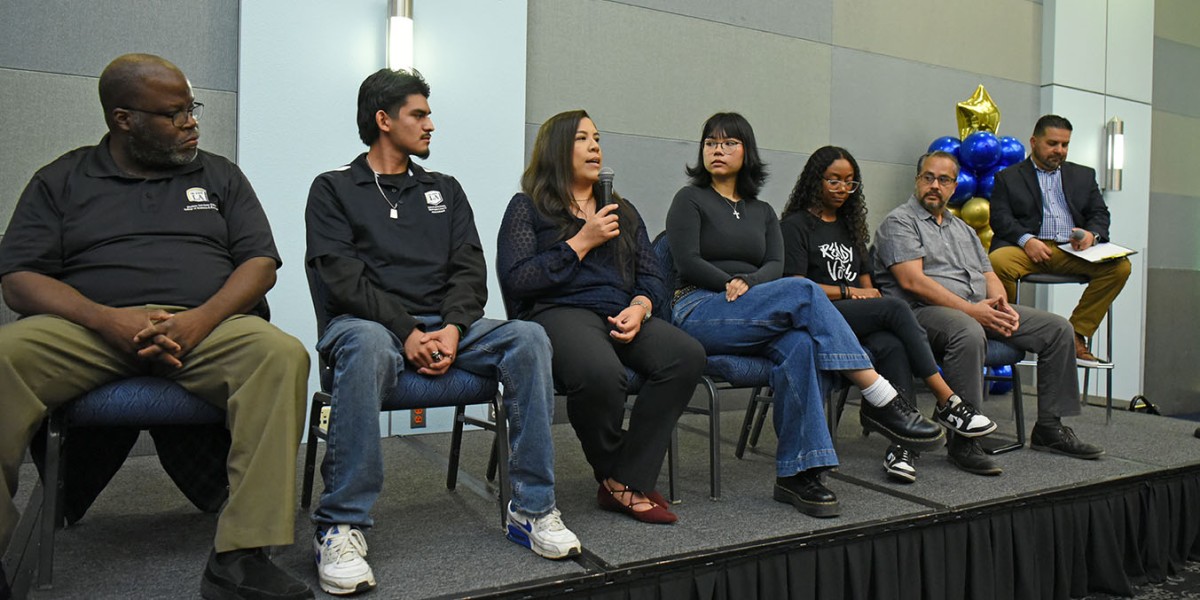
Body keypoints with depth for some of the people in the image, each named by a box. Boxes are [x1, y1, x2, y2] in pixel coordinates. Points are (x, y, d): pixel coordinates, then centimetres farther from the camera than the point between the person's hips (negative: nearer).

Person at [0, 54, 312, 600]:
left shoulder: (218, 175, 19)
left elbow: (261, 262, 8)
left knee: (282, 354, -32)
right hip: (91, 329, 0)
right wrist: (107, 319, -15)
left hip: (207, 327, 0)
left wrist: (201, 320, -12)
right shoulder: (61, 180, 16)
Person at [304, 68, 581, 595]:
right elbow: (339, 275, -5)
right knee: (366, 344, -40)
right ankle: (341, 527, -30)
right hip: (368, 322, -3)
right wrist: (406, 331, -18)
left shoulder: (445, 190, 22)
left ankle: (532, 509, -18)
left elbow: (470, 270, 10)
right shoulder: (334, 189, 10)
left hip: (445, 324, 4)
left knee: (528, 339, -23)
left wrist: (452, 328, -11)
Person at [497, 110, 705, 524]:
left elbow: (651, 277, 19)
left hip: (621, 315, 5)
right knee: (602, 373, -39)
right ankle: (613, 473, -7)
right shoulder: (527, 208, 10)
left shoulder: (623, 211, 26)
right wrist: (581, 243, -4)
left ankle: (627, 483, -18)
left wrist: (639, 307, -5)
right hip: (558, 312, -5)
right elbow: (515, 281, -5)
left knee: (687, 355, -27)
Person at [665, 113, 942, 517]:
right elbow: (688, 263, -4)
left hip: (751, 320, 4)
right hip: (700, 312, -4)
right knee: (804, 292, -27)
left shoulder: (762, 212, 23)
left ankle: (796, 473, -31)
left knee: (800, 345, -32)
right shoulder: (690, 200, 10)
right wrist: (730, 285, -11)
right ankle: (880, 401, -26)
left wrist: (747, 282, -14)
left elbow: (775, 266, 6)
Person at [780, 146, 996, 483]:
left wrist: (870, 294, 0)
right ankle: (947, 402, -27)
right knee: (895, 308, -29)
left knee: (892, 345, -30)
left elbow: (865, 280, 23)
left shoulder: (849, 225, 27)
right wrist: (847, 292, -5)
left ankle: (902, 443, -37)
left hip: (860, 322, 6)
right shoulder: (796, 225, 5)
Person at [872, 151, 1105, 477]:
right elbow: (912, 281, -14)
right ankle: (962, 441, -31)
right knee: (969, 333, -40)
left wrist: (1002, 306, -4)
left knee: (1057, 328, -1)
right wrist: (970, 309, -19)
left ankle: (1049, 428, 6)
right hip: (924, 311, -8)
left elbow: (989, 277, 20)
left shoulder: (963, 229, 26)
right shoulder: (899, 222, 0)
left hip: (980, 309, 8)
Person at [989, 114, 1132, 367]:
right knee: (997, 261, -36)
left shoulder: (1084, 175, 27)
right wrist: (1026, 239, -17)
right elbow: (1000, 218, 2)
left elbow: (1100, 214, 18)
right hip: (1028, 249, -3)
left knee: (1119, 266, -23)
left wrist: (1091, 233, -6)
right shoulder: (1008, 177, 15)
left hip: (1071, 251, 4)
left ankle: (1076, 337, -17)